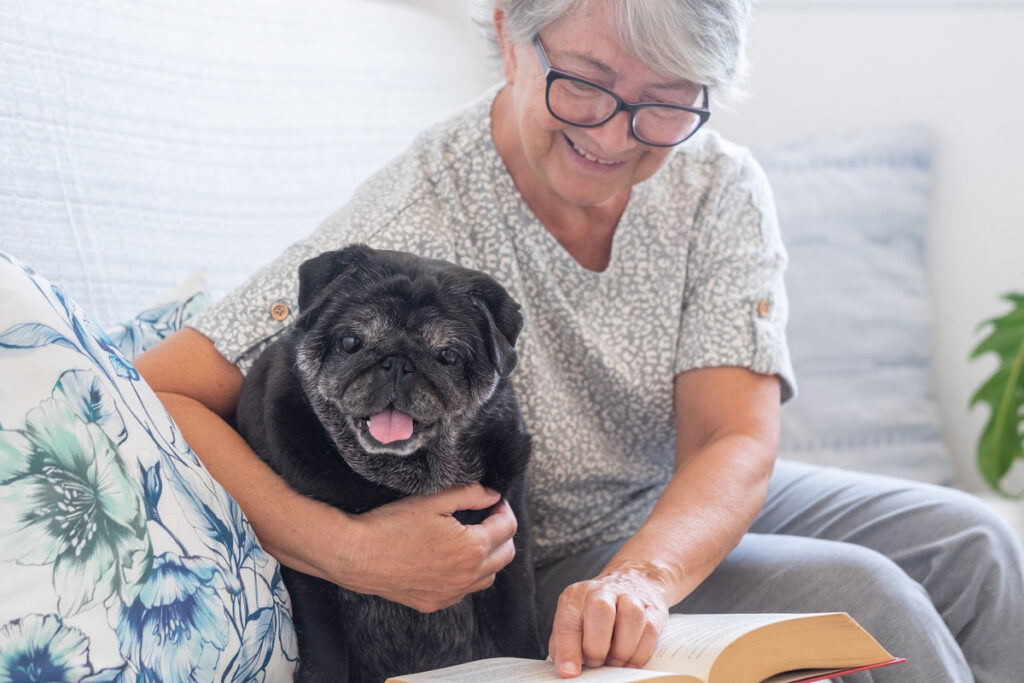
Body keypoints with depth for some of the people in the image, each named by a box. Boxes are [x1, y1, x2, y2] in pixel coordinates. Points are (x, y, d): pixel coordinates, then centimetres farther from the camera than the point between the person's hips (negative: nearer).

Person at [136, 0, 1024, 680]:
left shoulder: (719, 191, -13)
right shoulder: (411, 229, -28)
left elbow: (735, 441, -21)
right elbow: (154, 398, -31)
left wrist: (642, 575, -43)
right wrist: (348, 550, -43)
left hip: (694, 507, 6)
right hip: (541, 565, -5)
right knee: (856, 596, -21)